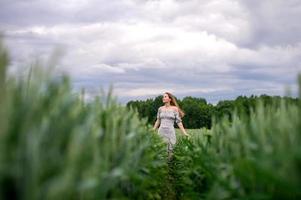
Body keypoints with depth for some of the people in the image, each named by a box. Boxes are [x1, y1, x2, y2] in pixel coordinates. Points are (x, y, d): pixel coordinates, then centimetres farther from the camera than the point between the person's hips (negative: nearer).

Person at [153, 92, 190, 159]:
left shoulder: (175, 109, -1)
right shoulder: (160, 109, 8)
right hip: (161, 131, 3)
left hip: (170, 132, -2)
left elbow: (179, 122, 0)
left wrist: (185, 133, -5)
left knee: (170, 151, 1)